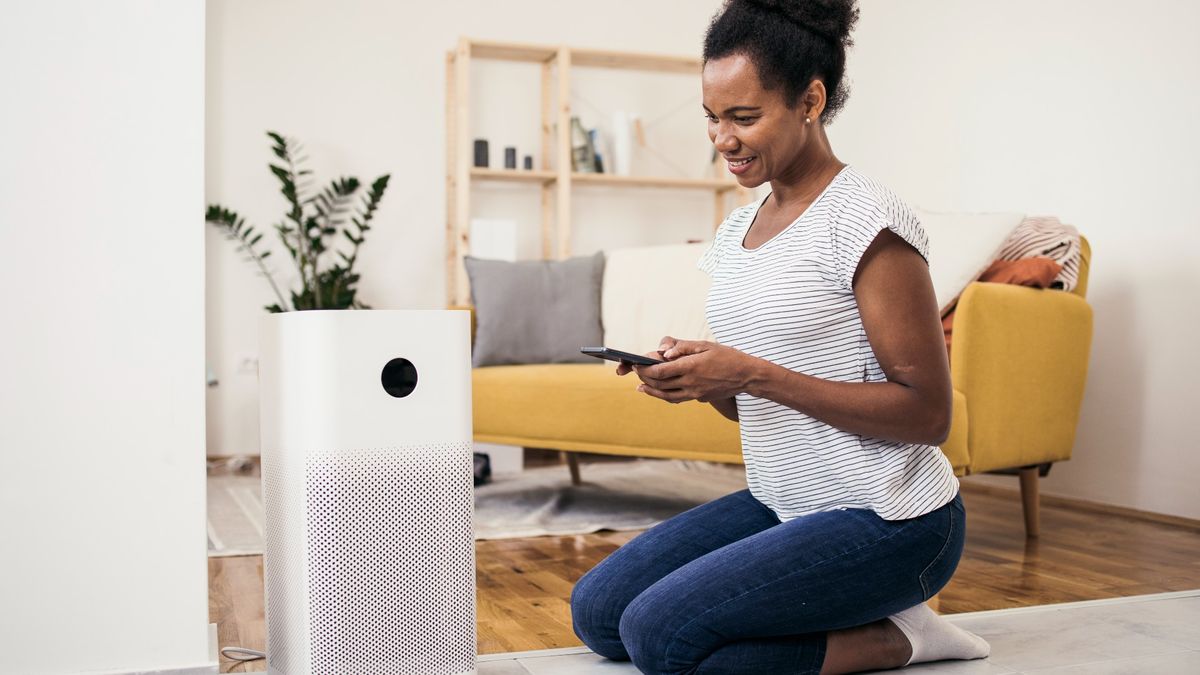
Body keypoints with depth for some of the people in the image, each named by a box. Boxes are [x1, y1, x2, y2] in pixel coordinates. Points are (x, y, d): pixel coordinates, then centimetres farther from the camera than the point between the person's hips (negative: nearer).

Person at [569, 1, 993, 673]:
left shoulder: (868, 221, -16)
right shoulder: (738, 229, 9)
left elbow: (927, 413, -19)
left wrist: (750, 372, -24)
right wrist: (697, 377, -8)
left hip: (888, 520, -8)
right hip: (781, 505, 9)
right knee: (596, 610, 1)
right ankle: (856, 620, 7)